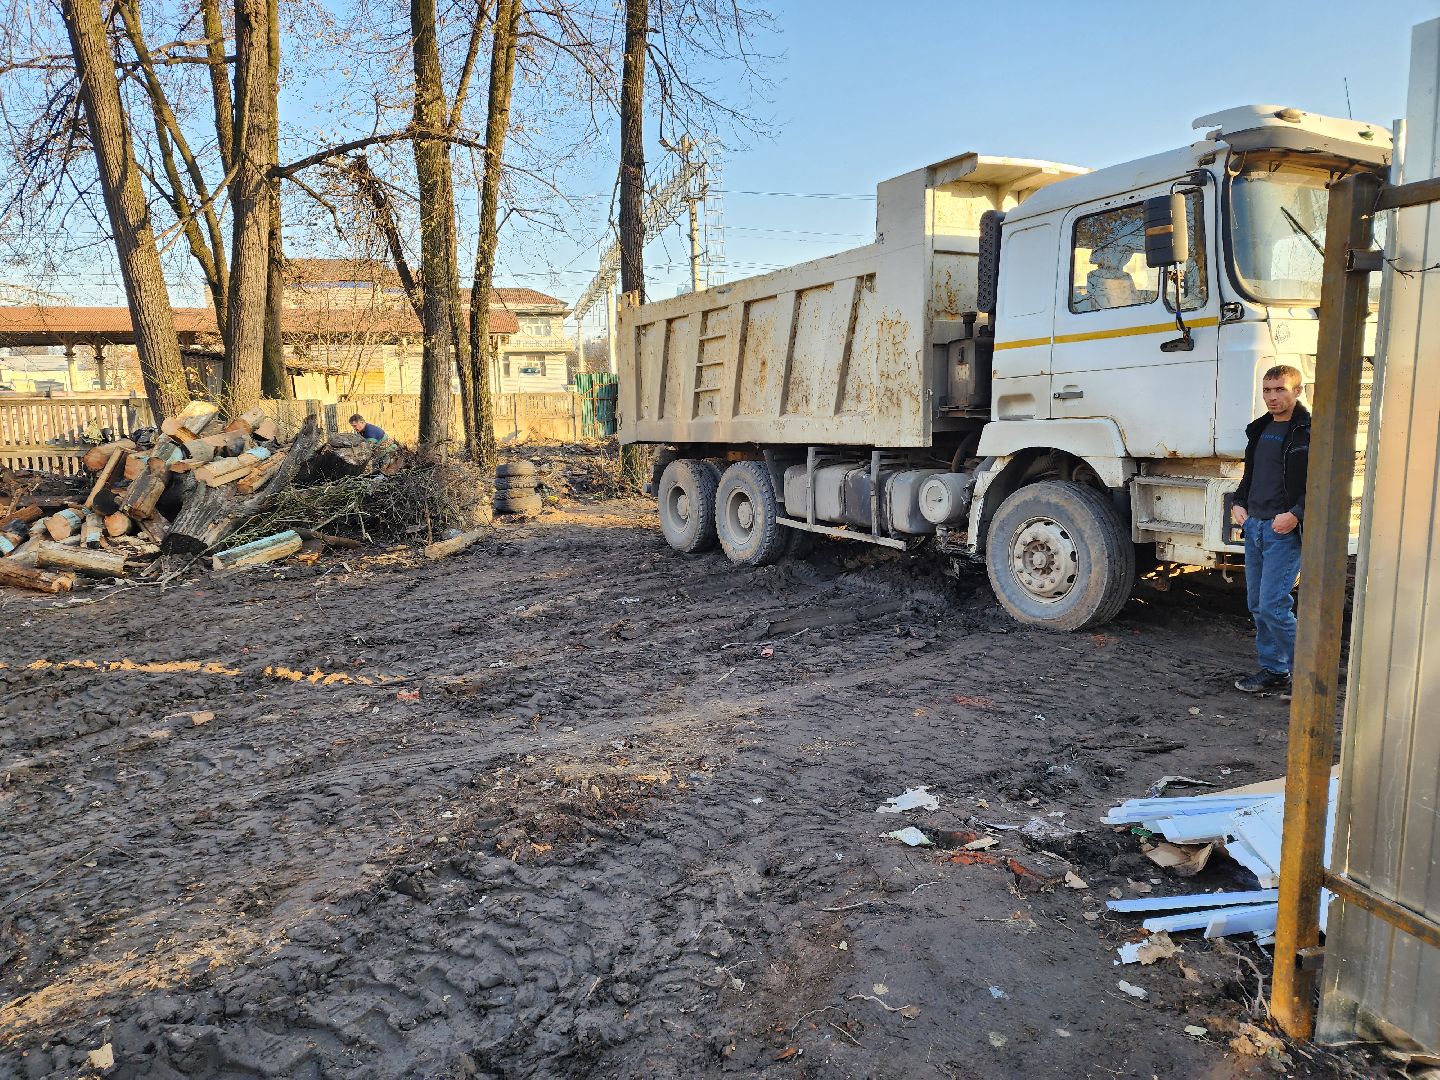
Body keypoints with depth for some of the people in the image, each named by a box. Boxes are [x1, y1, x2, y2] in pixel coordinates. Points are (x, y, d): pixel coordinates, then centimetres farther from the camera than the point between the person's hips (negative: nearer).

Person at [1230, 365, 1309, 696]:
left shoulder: (1309, 432, -9)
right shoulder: (1260, 429, 15)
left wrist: (1296, 514, -22)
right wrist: (1238, 503, 10)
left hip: (1285, 531, -8)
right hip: (1254, 526, 8)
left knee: (1273, 607, -11)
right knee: (1257, 604, 11)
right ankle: (1273, 671, 21)